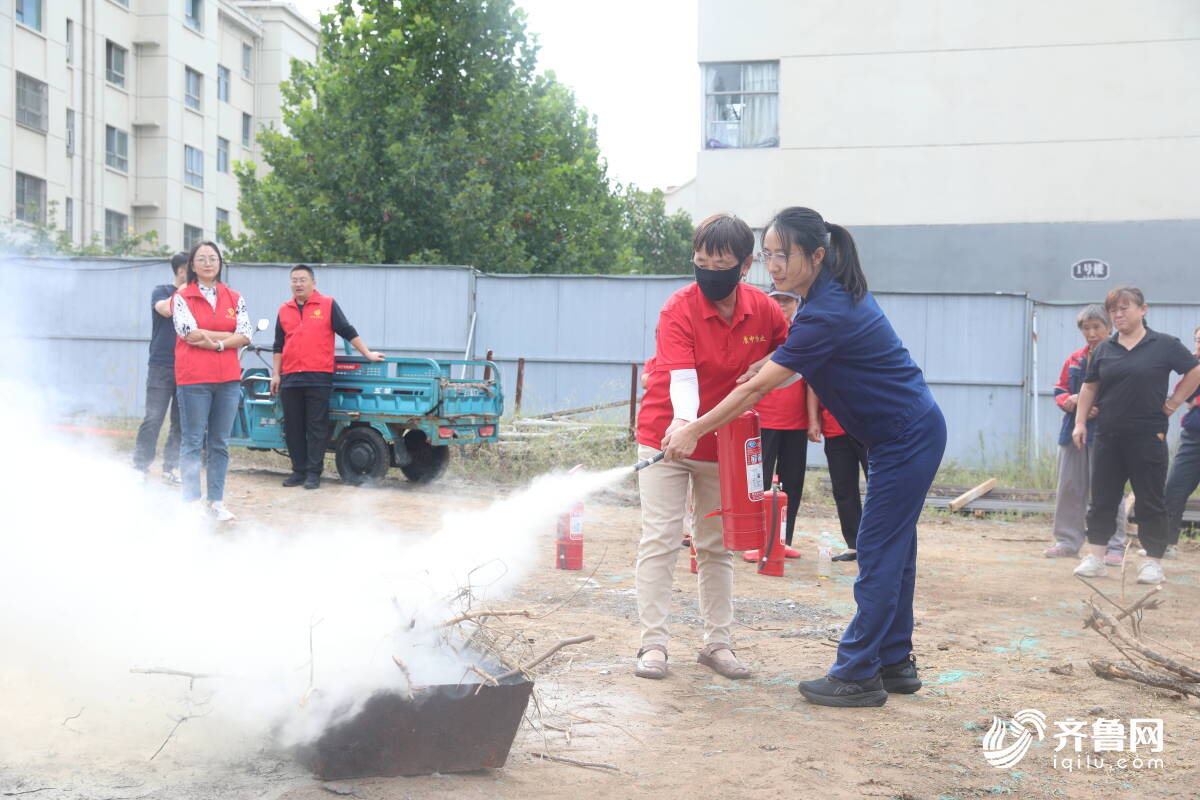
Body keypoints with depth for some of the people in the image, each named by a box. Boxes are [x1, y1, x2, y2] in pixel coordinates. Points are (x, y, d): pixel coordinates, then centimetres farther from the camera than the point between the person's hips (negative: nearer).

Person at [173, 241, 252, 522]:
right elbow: (191, 333, -11)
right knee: (192, 442, -1)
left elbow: (245, 335, 2)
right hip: (193, 379, -3)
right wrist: (229, 335, -7)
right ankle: (192, 501, 4)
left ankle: (216, 501, 13)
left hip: (228, 378, 3)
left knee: (220, 443, 7)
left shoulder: (234, 298, 12)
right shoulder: (182, 298, 2)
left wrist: (216, 343, -11)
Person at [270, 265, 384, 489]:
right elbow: (279, 346, 19)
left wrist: (367, 354, 2)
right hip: (290, 378, 4)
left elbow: (348, 332, 5)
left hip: (318, 378, -4)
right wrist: (276, 374, 14)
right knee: (293, 428, 6)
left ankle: (313, 473, 2)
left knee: (317, 427, -2)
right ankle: (299, 470, 15)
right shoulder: (284, 311, 15)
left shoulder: (328, 305, 4)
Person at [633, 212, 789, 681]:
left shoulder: (764, 311, -7)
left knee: (717, 547, 10)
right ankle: (653, 644, -2)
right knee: (659, 542, -6)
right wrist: (682, 422, -48)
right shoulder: (679, 309, -18)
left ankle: (718, 643, 18)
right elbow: (682, 377, -31)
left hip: (725, 445, 4)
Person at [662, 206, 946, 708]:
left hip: (907, 440, -10)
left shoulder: (826, 315, -25)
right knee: (894, 551, 14)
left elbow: (756, 389, -23)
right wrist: (778, 360, 5)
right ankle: (895, 663, 23)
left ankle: (857, 675, 1)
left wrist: (693, 431, -18)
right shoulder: (839, 292, 4)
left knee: (879, 554, -5)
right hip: (911, 433, 10)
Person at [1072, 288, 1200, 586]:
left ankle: (1153, 562, 10)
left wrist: (1173, 403, 0)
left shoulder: (1165, 345, -2)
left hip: (1148, 436, -3)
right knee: (1102, 498, 6)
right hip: (1109, 436, 4)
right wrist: (1080, 422, 6)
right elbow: (1089, 387, 13)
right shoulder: (1103, 349, 9)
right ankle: (1094, 557, 12)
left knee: (1150, 502, 3)